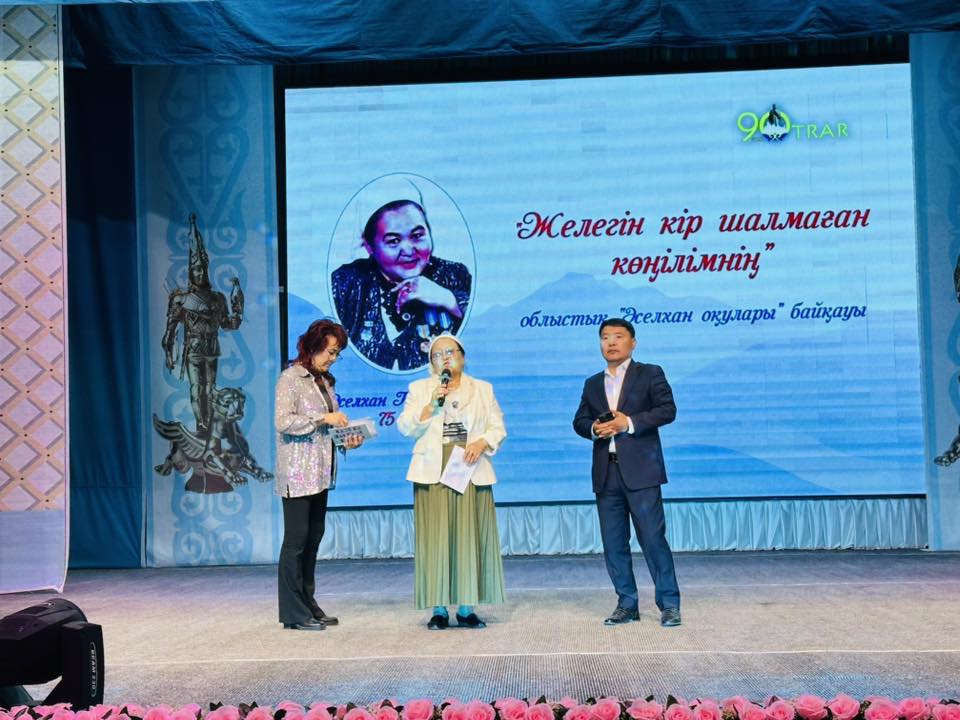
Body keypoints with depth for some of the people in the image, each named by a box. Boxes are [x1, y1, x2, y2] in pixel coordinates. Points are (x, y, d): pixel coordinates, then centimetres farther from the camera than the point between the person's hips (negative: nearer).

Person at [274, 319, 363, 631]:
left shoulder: (324, 380, 16)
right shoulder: (290, 378, -8)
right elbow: (283, 421, -18)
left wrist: (346, 439, 4)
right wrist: (324, 419, -18)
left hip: (320, 473, 8)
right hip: (298, 473, -8)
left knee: (313, 538, 10)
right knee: (296, 540, -4)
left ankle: (308, 605, 18)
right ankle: (293, 613, 2)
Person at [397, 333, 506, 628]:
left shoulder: (482, 389, 15)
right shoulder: (419, 389, 12)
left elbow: (497, 427, 9)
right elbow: (406, 427, 2)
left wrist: (482, 443, -10)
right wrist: (431, 404, -11)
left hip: (471, 472, 1)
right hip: (433, 472, -1)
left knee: (470, 537, -2)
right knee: (436, 537, -5)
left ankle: (466, 608, 4)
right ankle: (439, 609, 0)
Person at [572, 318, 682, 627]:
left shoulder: (650, 374, 5)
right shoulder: (592, 384, 19)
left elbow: (667, 410, -6)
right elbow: (579, 421, 17)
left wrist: (630, 422, -16)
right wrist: (594, 428, -6)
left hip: (640, 471, -5)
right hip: (606, 473, 5)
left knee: (653, 537, -6)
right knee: (613, 542, 6)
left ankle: (669, 604, 3)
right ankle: (627, 604, 16)